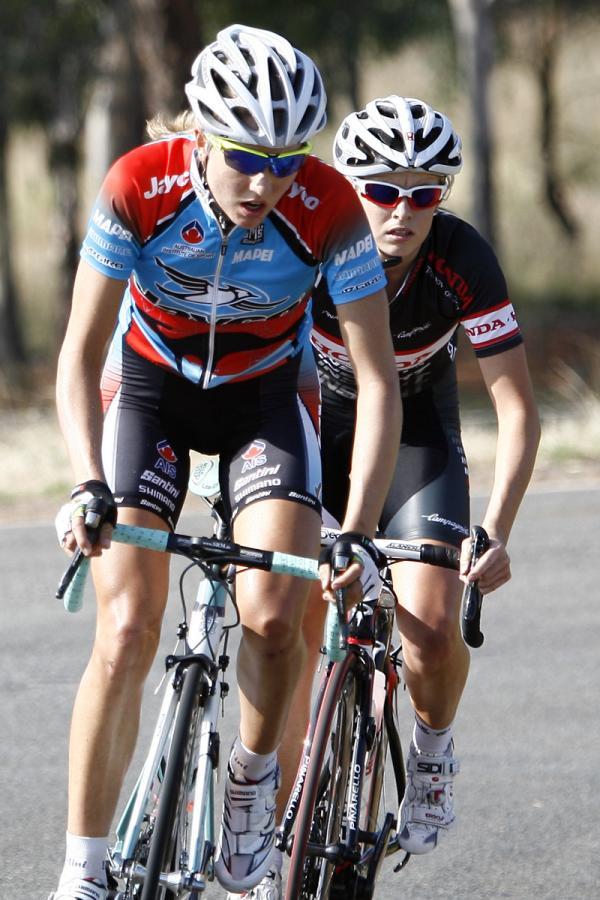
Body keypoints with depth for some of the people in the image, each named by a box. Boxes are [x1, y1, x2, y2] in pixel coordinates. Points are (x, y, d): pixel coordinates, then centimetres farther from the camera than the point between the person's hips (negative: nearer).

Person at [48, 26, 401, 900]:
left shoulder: (328, 209, -28)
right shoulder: (139, 188, -28)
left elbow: (377, 380, -24)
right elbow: (81, 350, -22)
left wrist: (360, 530, -34)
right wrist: (88, 483, -37)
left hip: (269, 391, 0)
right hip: (149, 384, 0)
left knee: (272, 617, -21)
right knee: (128, 630, -15)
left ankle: (254, 774, 10)